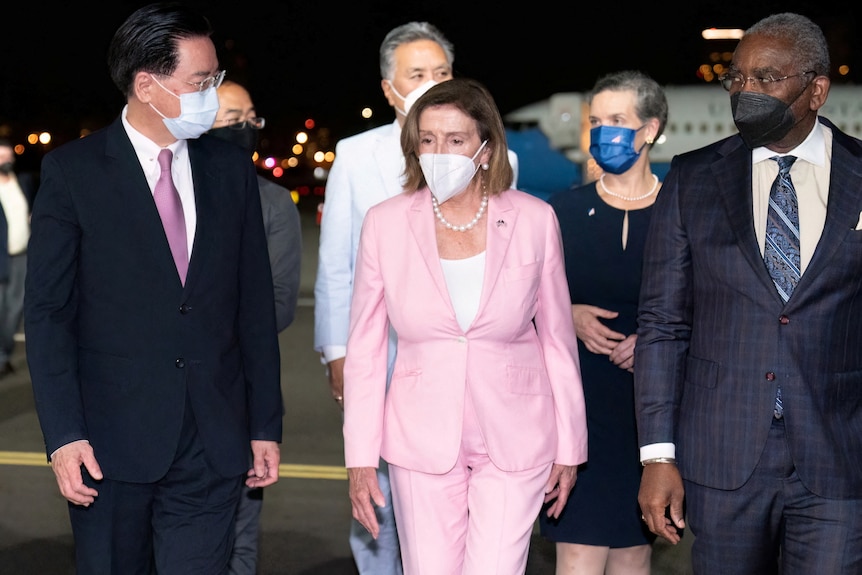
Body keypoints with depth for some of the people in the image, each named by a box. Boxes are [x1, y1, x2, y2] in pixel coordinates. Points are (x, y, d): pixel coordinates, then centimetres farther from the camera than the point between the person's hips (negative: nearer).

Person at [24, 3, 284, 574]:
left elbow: (256, 306, 10)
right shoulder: (72, 172, -3)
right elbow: (47, 311, -4)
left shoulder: (232, 169, 8)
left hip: (214, 442, 2)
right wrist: (63, 435, -12)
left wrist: (266, 425, 7)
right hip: (112, 441, -2)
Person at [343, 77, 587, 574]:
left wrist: (570, 447, 7)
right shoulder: (386, 223, -3)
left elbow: (557, 338, 4)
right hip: (422, 439, 1)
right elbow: (365, 347, 2)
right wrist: (360, 458, -1)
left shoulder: (534, 220, -3)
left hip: (514, 440, -1)